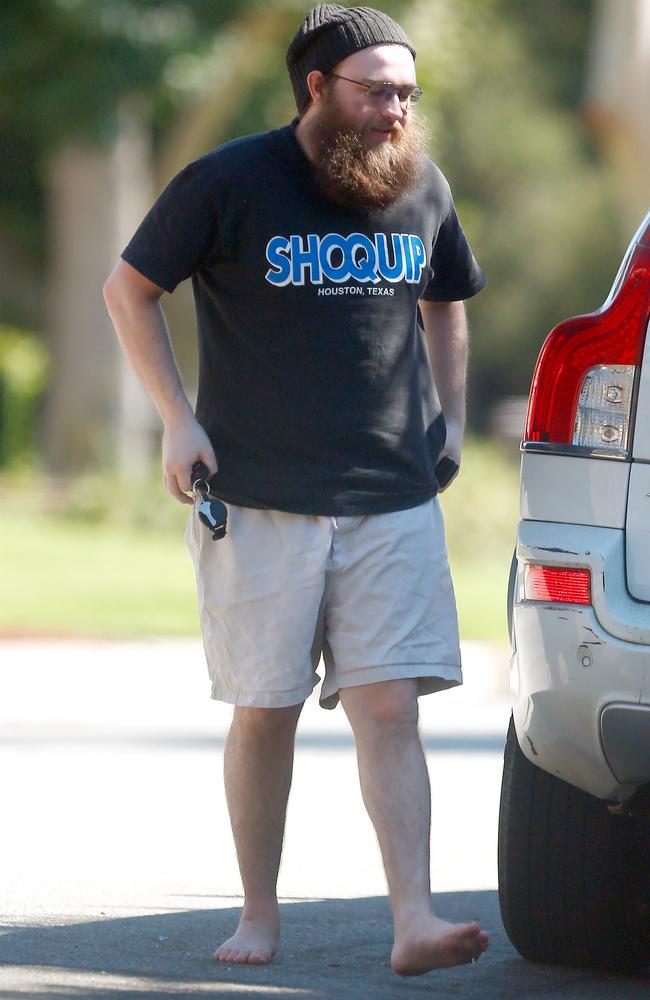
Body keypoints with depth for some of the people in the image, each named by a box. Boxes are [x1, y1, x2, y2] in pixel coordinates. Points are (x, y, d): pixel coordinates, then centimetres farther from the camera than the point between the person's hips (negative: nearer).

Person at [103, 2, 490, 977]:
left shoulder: (424, 190, 8)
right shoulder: (230, 184, -5)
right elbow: (129, 289, 4)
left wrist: (450, 420, 18)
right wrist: (178, 420, -2)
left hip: (394, 502, 2)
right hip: (259, 500, -2)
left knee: (389, 707, -7)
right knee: (264, 712, 3)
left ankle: (415, 919, -13)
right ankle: (260, 916, 16)